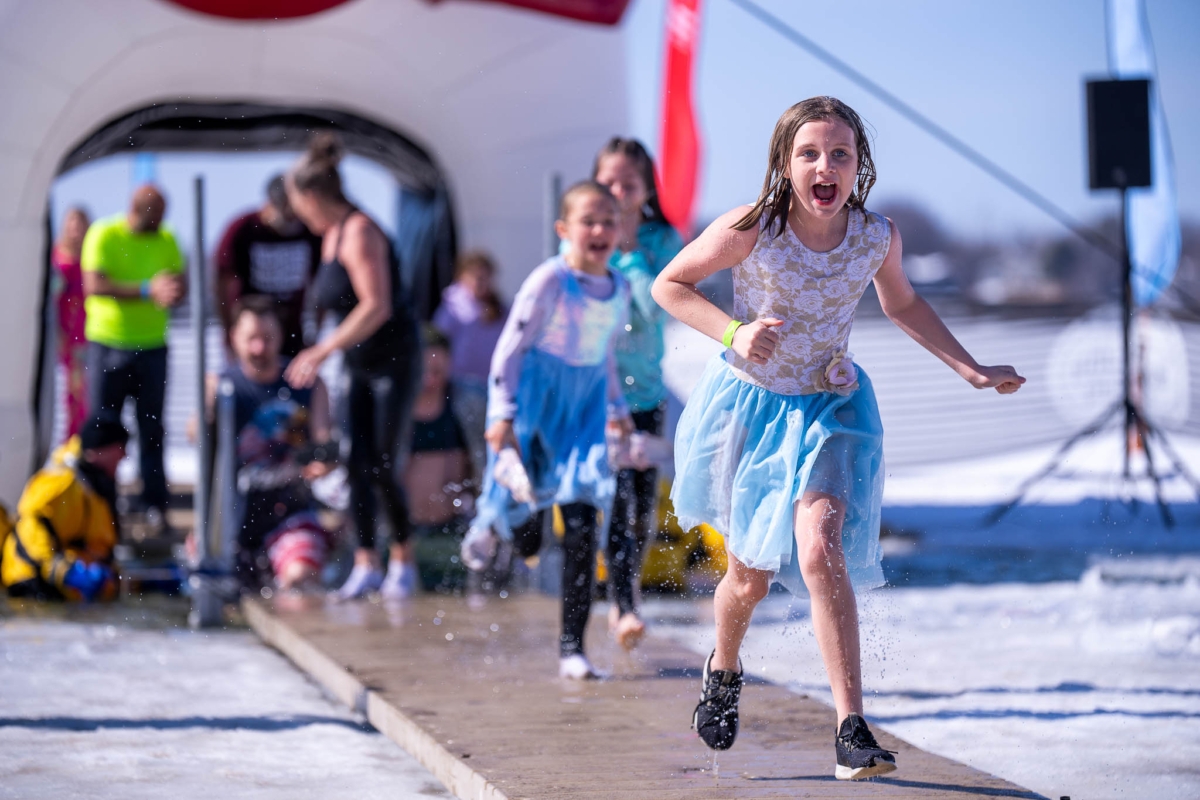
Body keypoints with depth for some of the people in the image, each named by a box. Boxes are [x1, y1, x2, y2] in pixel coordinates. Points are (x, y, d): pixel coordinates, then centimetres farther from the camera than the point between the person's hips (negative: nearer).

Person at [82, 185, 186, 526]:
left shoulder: (166, 239, 6)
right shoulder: (103, 234, -7)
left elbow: (180, 284, 6)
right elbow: (94, 285, -18)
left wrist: (173, 292, -20)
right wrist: (148, 290, -25)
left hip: (152, 344, 3)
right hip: (107, 343, -3)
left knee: (152, 428, 3)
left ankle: (155, 505, 8)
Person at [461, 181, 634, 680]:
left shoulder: (619, 290, 5)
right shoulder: (549, 282, -14)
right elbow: (510, 348, -12)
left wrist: (617, 409, 21)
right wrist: (502, 414, -16)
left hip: (582, 411, 4)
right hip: (534, 403, -4)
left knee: (582, 526, -6)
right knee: (526, 543, -1)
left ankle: (572, 647, -2)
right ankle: (490, 524, 38)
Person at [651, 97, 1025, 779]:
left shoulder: (878, 236, -13)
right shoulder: (750, 232, -21)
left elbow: (901, 302, 10)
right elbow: (669, 284, -7)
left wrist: (973, 371, 4)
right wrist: (733, 333, -23)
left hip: (829, 408, 0)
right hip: (749, 404, 0)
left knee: (819, 547, -25)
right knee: (752, 575, 12)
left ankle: (853, 730, -26)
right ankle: (725, 667, 48)